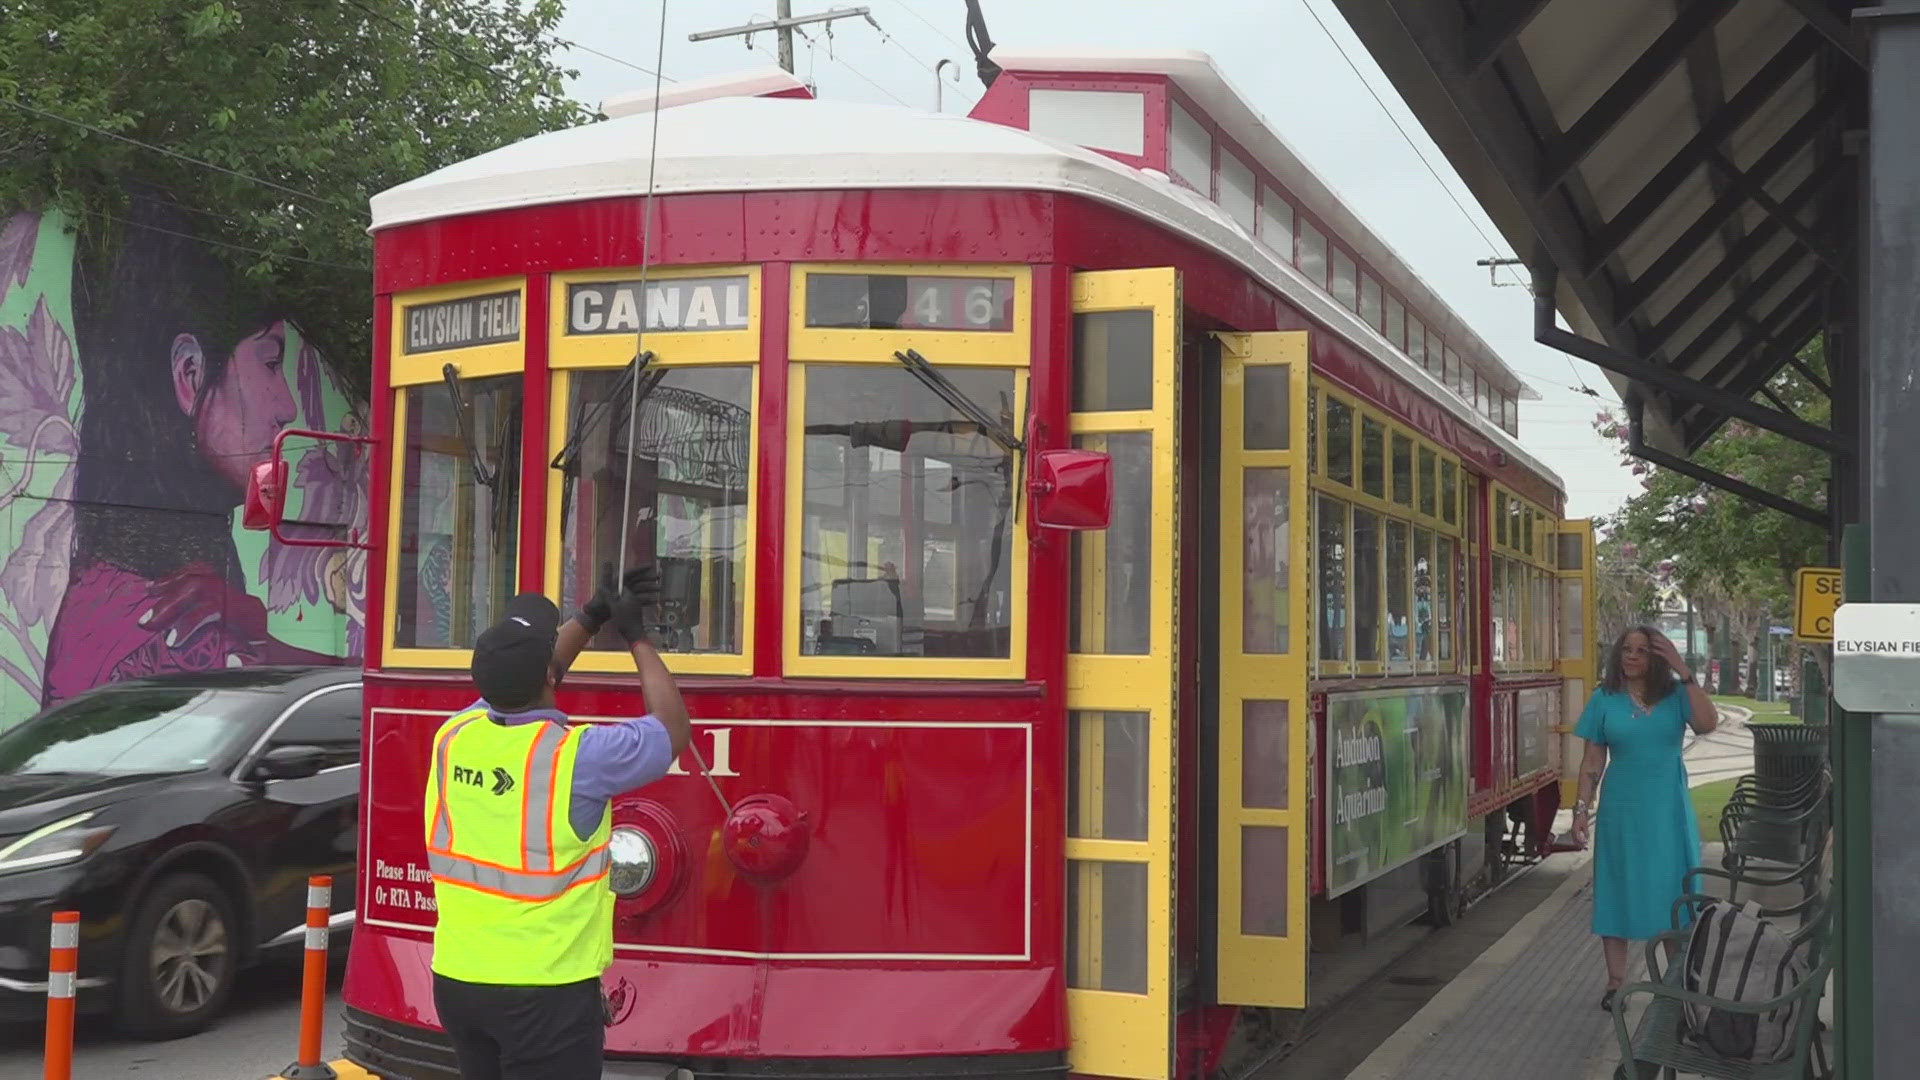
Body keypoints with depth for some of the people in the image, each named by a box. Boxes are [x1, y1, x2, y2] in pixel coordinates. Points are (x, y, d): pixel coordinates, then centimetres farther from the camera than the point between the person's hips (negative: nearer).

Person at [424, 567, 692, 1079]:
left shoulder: (454, 736, -2)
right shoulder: (575, 757, -18)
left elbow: (516, 682, 19)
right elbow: (672, 729, -1)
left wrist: (591, 617, 19)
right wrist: (636, 637, 6)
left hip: (456, 980, 6)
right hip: (545, 991, -6)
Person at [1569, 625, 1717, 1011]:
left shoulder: (1675, 695, 1)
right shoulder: (1605, 699, 1)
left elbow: (1708, 723, -19)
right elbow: (1592, 760, 3)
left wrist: (1684, 673, -19)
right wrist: (1582, 808, -3)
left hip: (1668, 811, 0)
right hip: (1621, 810, 0)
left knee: (1672, 892, 7)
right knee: (1617, 892, 4)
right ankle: (1616, 981, 13)